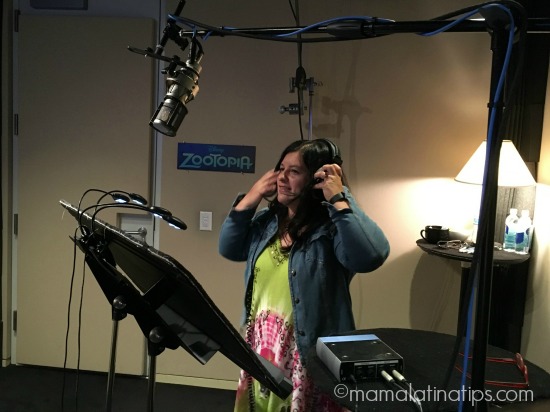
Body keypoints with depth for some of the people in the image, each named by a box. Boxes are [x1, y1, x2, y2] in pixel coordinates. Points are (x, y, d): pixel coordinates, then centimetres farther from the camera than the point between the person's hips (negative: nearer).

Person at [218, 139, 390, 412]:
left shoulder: (333, 225, -18)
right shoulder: (268, 220, 5)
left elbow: (371, 256, -35)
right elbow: (229, 249, 12)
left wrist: (339, 199, -29)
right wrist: (250, 198, 2)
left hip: (309, 353, -7)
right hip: (260, 345, 7)